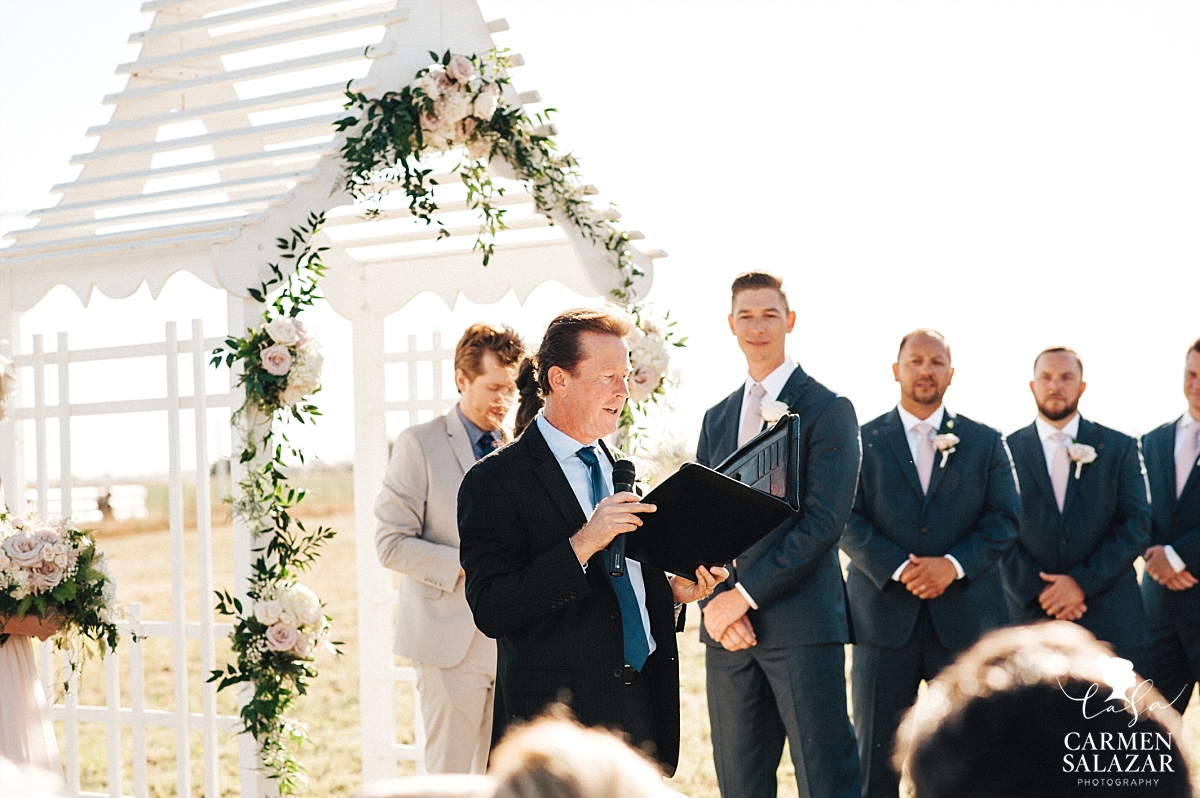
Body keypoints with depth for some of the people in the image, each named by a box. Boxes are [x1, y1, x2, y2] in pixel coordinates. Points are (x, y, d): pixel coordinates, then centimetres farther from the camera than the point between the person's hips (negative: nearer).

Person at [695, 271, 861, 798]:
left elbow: (824, 521, -11)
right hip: (727, 623, 6)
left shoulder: (828, 410, -1)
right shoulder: (717, 418, 18)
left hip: (802, 621, -6)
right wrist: (715, 598, -4)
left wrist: (745, 594, -13)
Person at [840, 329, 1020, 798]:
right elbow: (849, 522, -1)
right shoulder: (863, 441, 7)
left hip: (964, 616, 1)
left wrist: (953, 565, -13)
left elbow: (1004, 521, 3)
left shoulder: (986, 443, 11)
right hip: (884, 617, -1)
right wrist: (899, 568, -15)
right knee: (876, 754, 1)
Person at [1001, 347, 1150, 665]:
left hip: (1109, 619, 0)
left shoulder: (1120, 448, 8)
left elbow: (1136, 525, 1)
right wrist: (1038, 591, -11)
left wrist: (1083, 581, -10)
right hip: (1029, 612, 0)